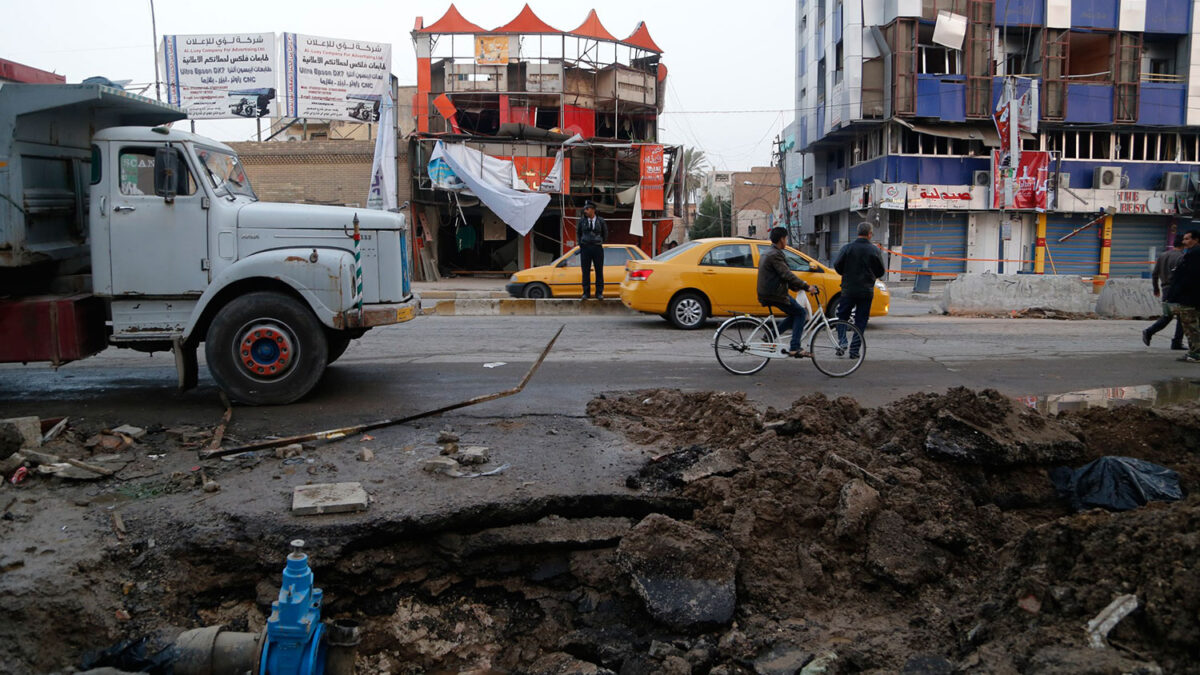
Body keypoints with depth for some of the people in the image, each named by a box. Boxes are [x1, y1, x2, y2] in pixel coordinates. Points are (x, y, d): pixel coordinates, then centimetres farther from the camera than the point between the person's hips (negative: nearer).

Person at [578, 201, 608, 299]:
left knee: (599, 271, 1)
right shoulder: (582, 222, 5)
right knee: (585, 272, 1)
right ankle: (586, 293, 7)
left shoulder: (601, 221, 1)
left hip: (597, 248, -1)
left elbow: (605, 234, 13)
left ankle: (599, 293, 7)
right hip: (585, 248, 1)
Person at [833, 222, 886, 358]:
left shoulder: (847, 248, -5)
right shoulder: (874, 250, -3)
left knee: (842, 316, 15)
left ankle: (842, 341, -1)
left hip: (848, 289, 0)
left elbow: (837, 265, -4)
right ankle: (854, 350, 5)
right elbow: (880, 271, 3)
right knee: (861, 321, 7)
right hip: (867, 291, 0)